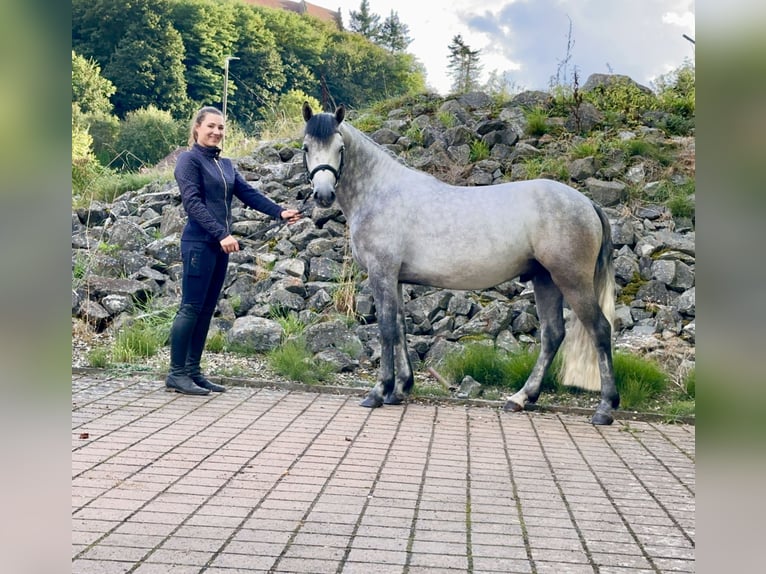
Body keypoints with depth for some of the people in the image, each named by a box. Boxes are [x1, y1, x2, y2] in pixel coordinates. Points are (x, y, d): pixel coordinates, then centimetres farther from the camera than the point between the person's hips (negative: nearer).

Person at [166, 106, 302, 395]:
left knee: (207, 309, 9)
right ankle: (176, 374, 1)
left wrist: (280, 212, -6)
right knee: (191, 307, -6)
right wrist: (222, 233, -25)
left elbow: (249, 193, 9)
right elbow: (193, 203, -16)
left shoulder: (225, 164, 17)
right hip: (199, 243, -8)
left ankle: (193, 370, 15)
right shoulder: (189, 159, -6)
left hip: (219, 245, 8)